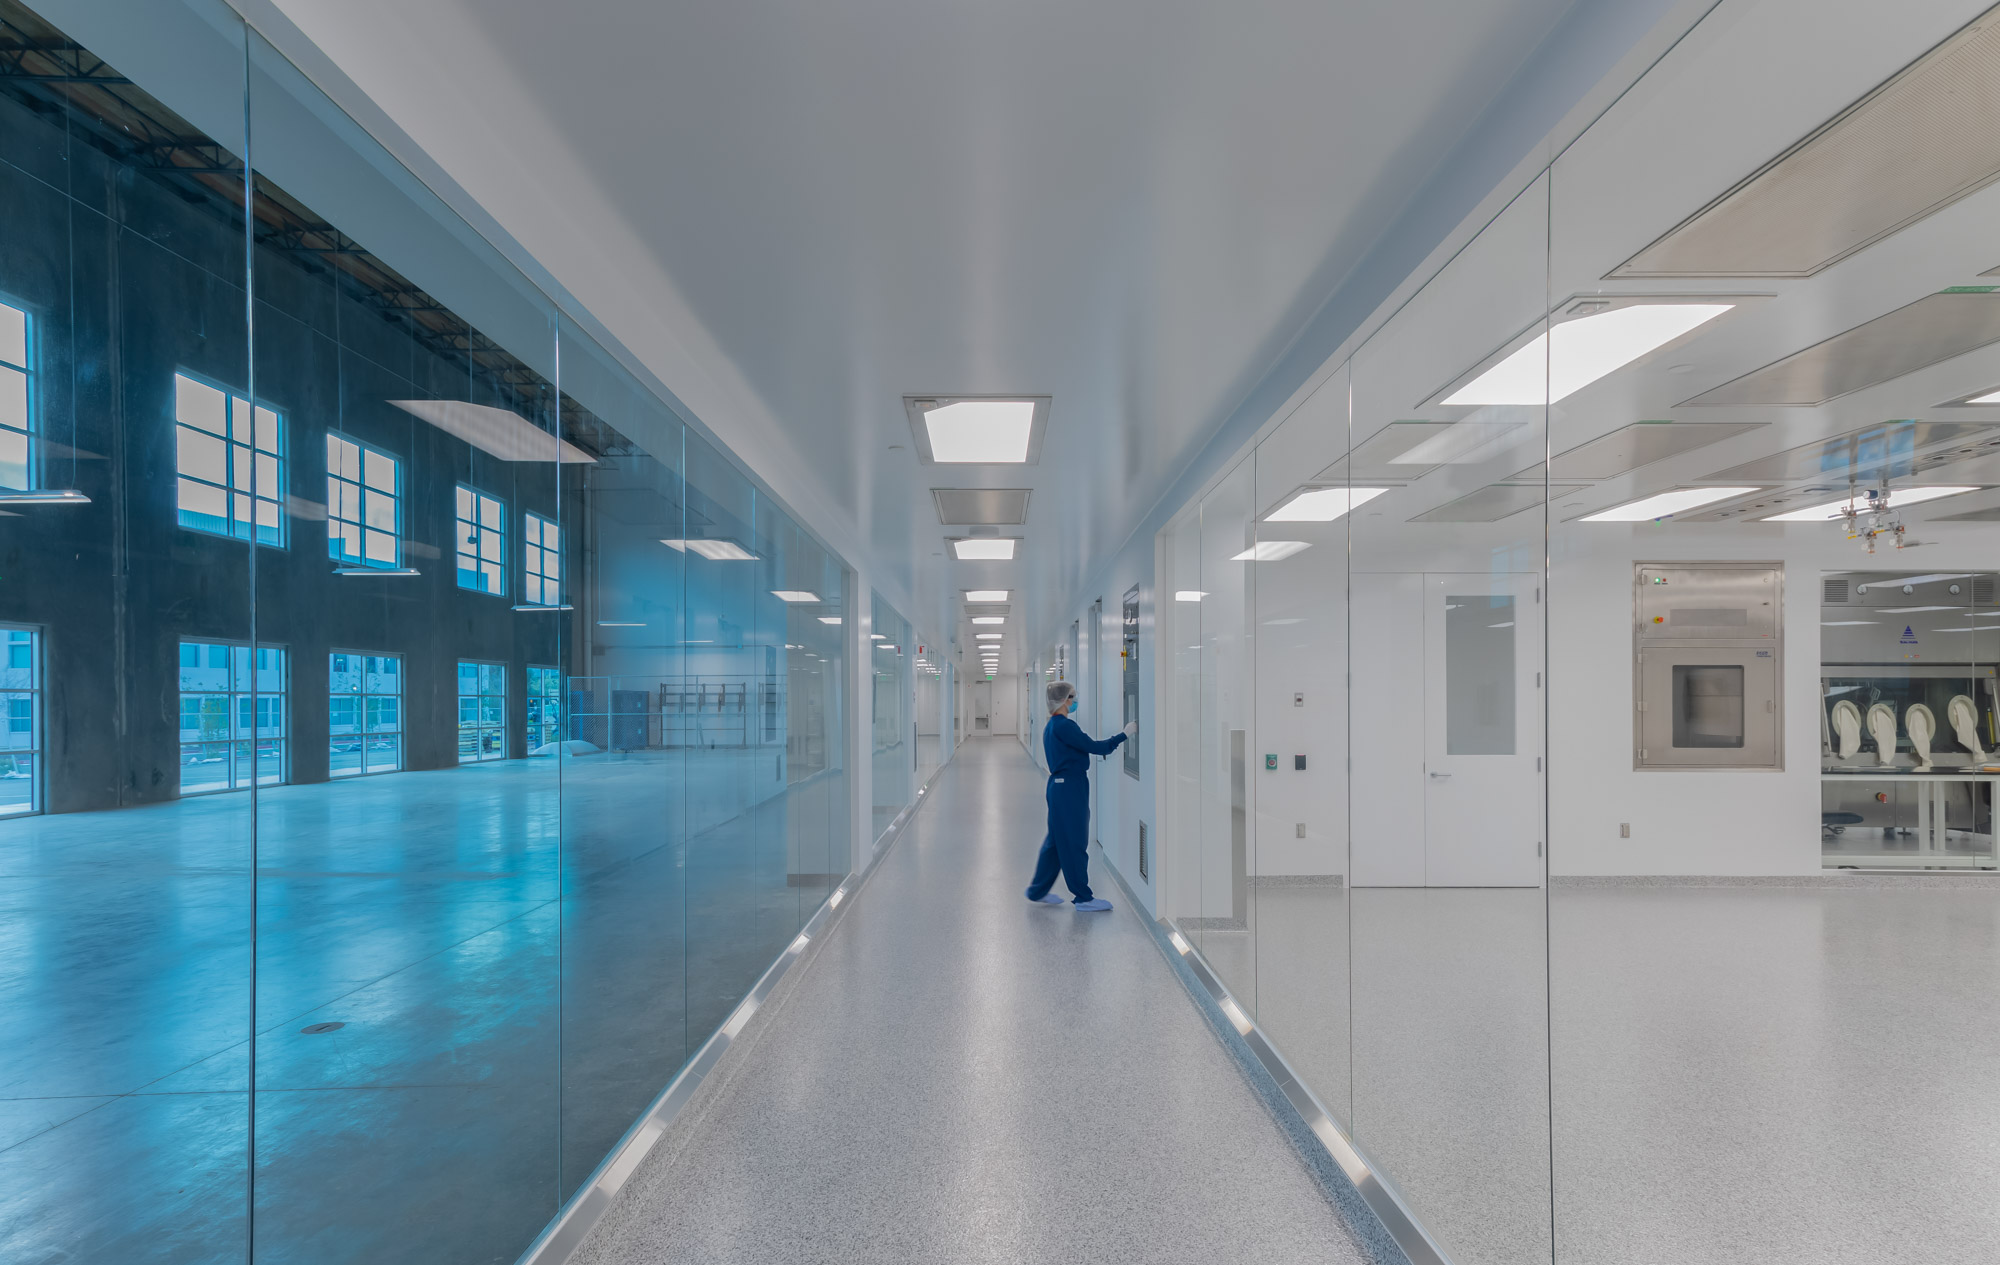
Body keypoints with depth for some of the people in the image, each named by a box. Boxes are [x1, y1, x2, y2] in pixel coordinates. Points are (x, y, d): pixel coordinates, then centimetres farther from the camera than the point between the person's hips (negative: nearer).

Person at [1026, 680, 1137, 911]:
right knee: (1073, 843, -1)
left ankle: (1038, 890, 26)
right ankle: (1083, 898, 8)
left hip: (1060, 786, 10)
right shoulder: (1063, 726, -18)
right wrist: (1124, 735, -12)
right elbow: (1093, 746, -19)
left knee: (1057, 840, 17)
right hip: (1070, 788, -10)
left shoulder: (1052, 726, 14)